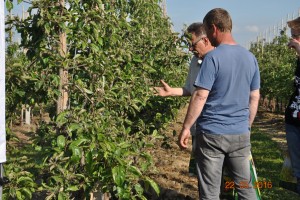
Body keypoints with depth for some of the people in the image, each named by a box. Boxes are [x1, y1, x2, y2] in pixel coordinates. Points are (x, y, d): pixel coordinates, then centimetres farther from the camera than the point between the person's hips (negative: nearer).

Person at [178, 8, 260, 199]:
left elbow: (200, 97, -15)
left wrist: (186, 128, -7)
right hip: (241, 134, 6)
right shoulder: (250, 58, 6)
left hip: (212, 134, -5)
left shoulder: (213, 58, -12)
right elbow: (254, 98, 11)